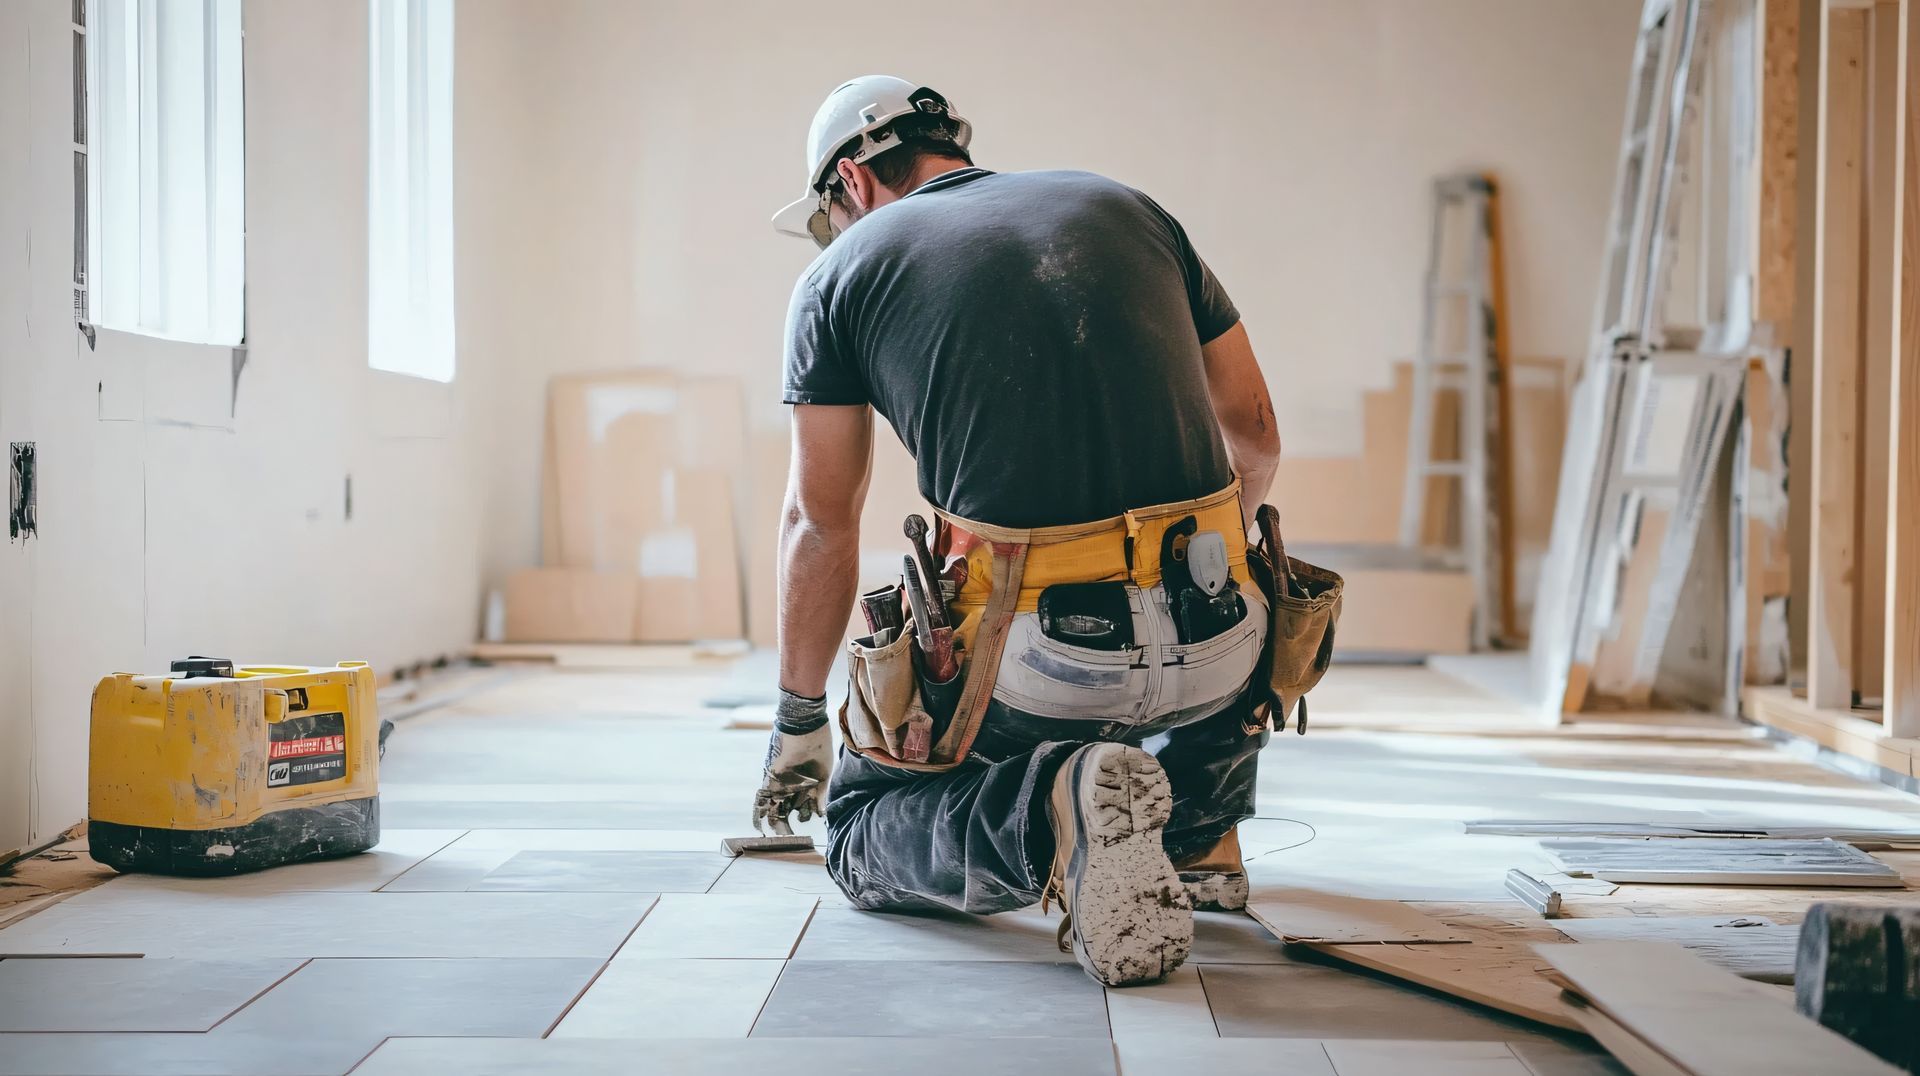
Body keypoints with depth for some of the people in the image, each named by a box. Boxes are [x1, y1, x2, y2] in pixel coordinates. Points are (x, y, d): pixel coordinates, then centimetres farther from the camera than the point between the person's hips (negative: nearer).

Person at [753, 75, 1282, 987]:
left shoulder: (842, 273, 9)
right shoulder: (1127, 209, 17)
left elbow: (821, 523, 12)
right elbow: (1254, 436, 21)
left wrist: (799, 721, 25)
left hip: (1037, 660, -4)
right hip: (1208, 647, 5)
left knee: (861, 829, 20)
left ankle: (1051, 808, -10)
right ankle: (1200, 829, 24)